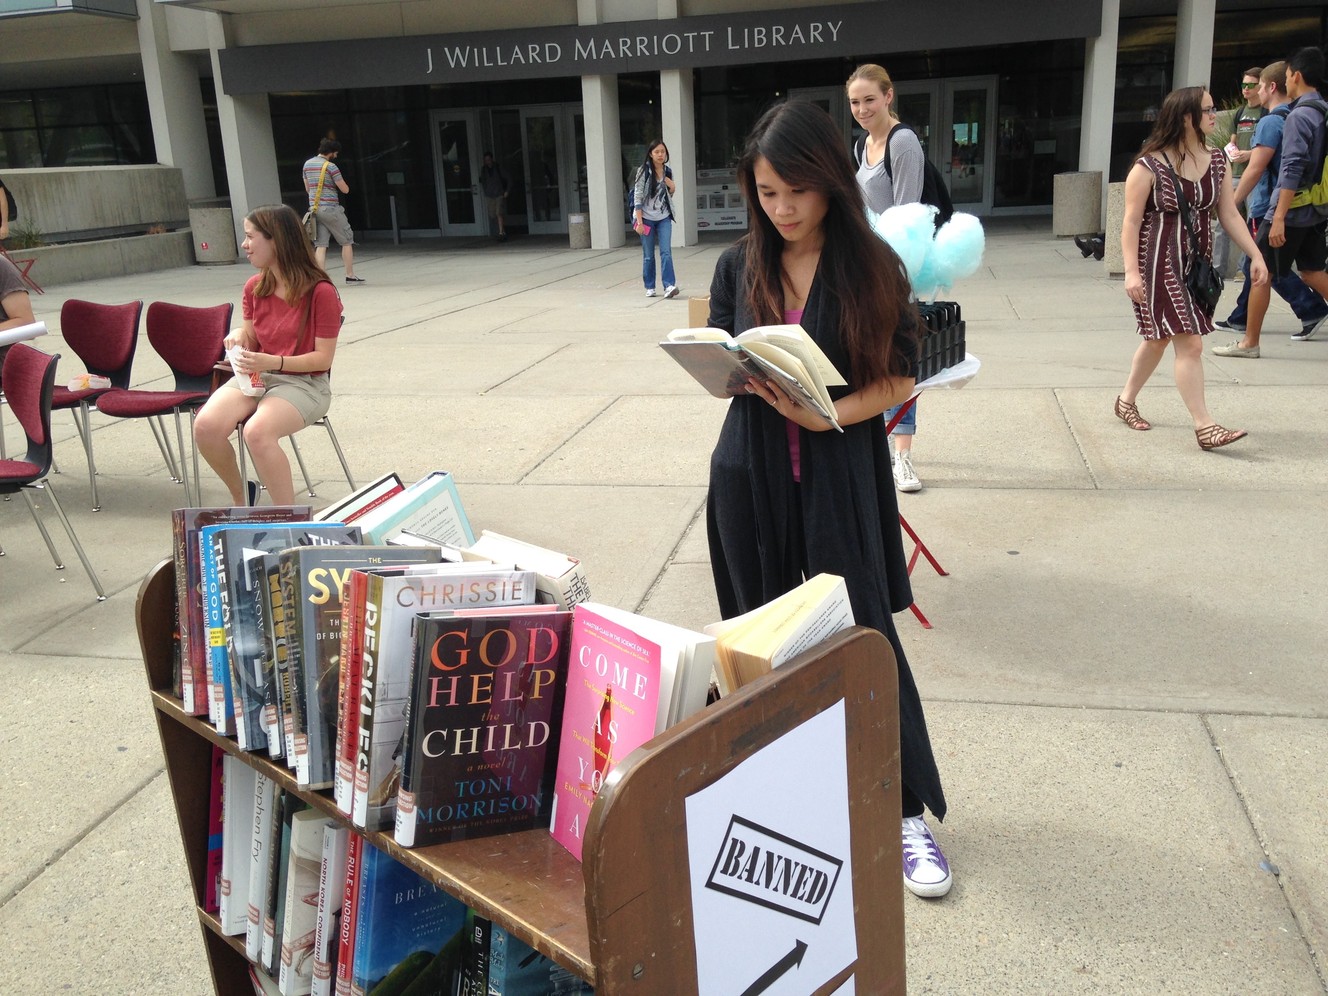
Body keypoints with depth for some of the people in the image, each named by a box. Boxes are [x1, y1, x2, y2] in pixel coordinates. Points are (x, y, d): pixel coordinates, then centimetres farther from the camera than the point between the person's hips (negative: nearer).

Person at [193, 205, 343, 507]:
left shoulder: (321, 292, -13)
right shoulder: (255, 287, 6)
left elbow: (323, 359, -11)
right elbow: (253, 343, 17)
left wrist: (273, 362, -24)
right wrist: (240, 335, -7)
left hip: (304, 381, -6)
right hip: (256, 375, 6)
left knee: (257, 431, -35)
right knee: (206, 426, -21)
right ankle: (241, 498, 6)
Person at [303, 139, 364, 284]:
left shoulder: (307, 164, 11)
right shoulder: (331, 166, -11)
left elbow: (307, 188, 19)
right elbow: (345, 190, -7)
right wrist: (339, 181, 11)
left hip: (314, 208, 6)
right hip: (330, 209, -6)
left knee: (320, 245, 4)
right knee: (347, 241, 6)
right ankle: (350, 275, 7)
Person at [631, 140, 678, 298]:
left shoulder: (668, 172, 7)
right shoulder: (643, 171, -8)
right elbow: (638, 197, -10)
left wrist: (672, 188, -4)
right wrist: (639, 222, -16)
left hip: (664, 218, 3)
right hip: (647, 218, -3)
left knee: (666, 252, -10)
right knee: (648, 255, 4)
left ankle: (669, 286, -15)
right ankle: (649, 287, 14)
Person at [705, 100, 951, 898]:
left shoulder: (873, 268, -3)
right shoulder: (740, 267, 5)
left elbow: (901, 381, -4)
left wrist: (828, 413, -21)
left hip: (842, 474, -2)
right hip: (752, 473, 3)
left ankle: (908, 811, 11)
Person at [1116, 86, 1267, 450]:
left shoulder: (1216, 162, 7)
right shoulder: (1149, 167, -12)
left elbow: (1229, 215, 9)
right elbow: (1131, 222, -12)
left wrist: (1255, 255, 3)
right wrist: (1131, 271, -19)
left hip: (1195, 265, 7)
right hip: (1159, 265, -7)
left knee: (1160, 336, 16)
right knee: (1190, 343, -12)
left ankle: (1126, 401, 33)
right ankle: (1204, 426, -9)